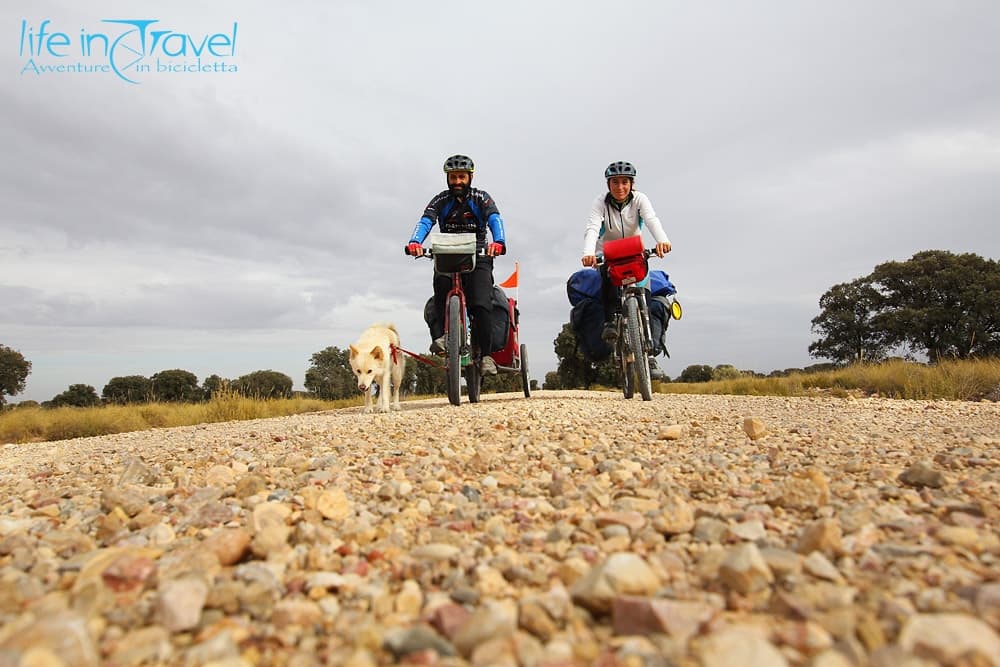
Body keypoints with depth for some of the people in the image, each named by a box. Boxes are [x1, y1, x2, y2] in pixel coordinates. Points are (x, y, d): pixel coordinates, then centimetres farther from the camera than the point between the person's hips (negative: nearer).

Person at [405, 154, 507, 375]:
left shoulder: (481, 198, 1)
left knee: (480, 305, -19)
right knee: (441, 283, -33)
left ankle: (485, 355, -11)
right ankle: (439, 336, -33)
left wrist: (498, 241, -41)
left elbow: (495, 220, -18)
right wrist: (414, 242, -36)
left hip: (478, 256, -1)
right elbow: (425, 221, -13)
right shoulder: (441, 200, 4)